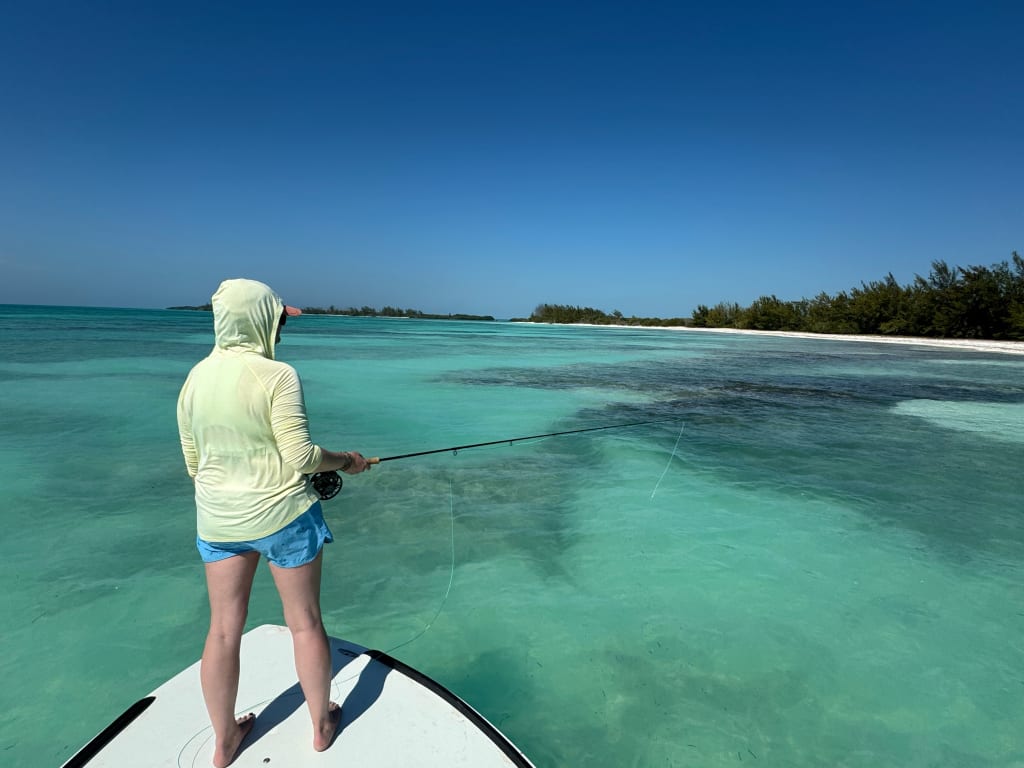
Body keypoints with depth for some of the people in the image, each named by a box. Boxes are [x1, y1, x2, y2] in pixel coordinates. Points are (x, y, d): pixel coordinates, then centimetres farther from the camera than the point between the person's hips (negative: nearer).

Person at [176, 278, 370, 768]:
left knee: (224, 629, 17)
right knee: (305, 622, 13)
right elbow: (300, 457, -20)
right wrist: (345, 461, -2)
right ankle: (321, 724, 33)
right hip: (283, 515, -5)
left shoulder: (195, 378, 1)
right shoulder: (277, 375, -18)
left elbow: (193, 463, 8)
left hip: (217, 519, 6)